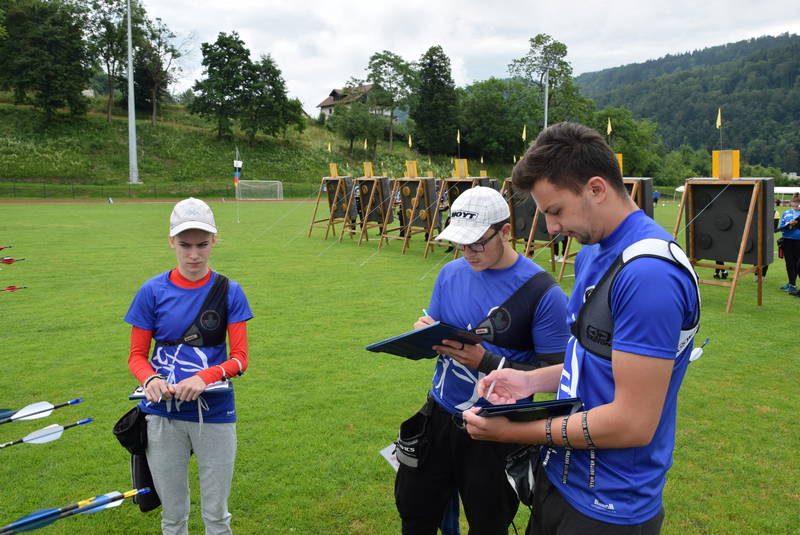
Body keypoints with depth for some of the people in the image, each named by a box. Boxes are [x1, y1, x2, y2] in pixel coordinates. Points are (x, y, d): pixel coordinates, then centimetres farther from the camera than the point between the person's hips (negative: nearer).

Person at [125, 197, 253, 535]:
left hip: (215, 414, 0)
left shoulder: (229, 292, -5)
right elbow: (137, 355, 1)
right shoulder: (153, 291, -4)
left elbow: (240, 358, -6)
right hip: (163, 414, 1)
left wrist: (205, 377, -25)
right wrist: (151, 380, -21)